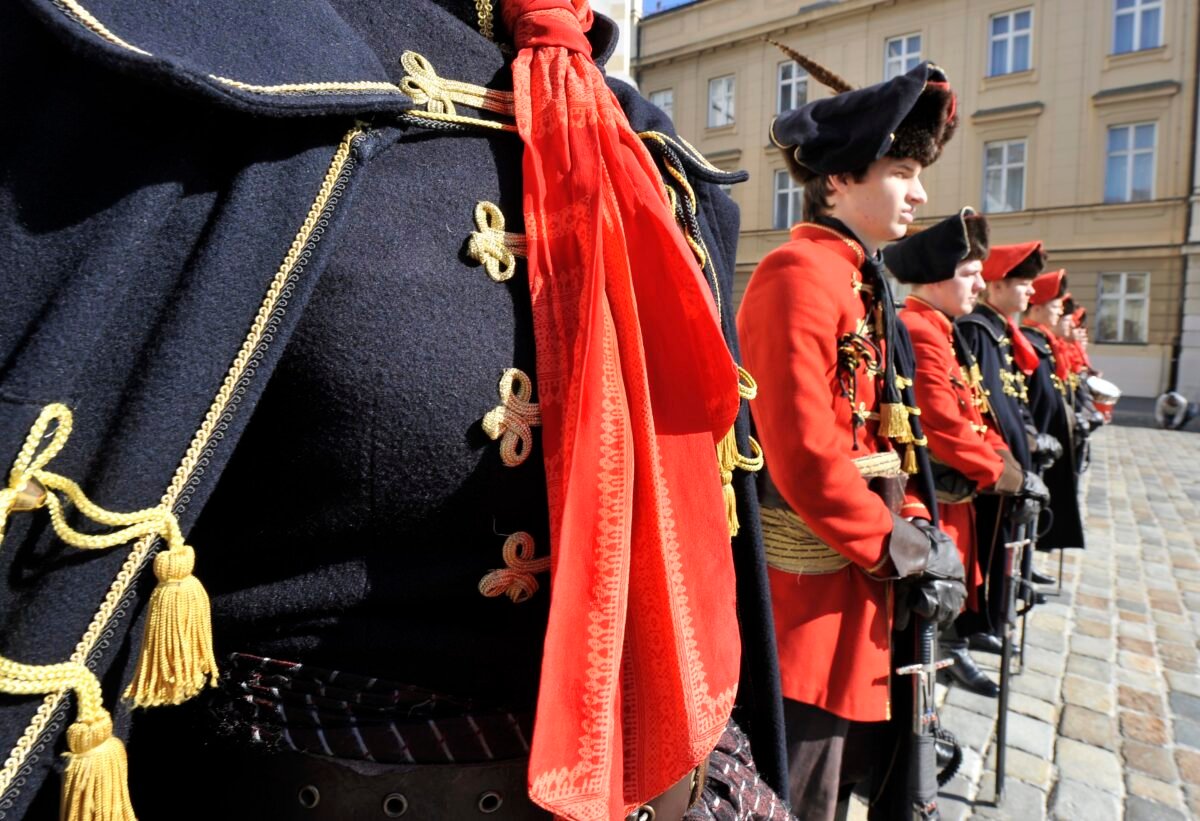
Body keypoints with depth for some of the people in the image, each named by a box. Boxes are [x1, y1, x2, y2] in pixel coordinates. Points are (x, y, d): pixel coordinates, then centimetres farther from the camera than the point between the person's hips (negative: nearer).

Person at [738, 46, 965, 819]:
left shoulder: (862, 280, 14)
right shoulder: (801, 274, -17)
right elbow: (804, 450, -25)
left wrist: (923, 534, 5)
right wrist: (898, 548, -14)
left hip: (863, 571, 10)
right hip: (818, 580, -10)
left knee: (867, 759, 25)